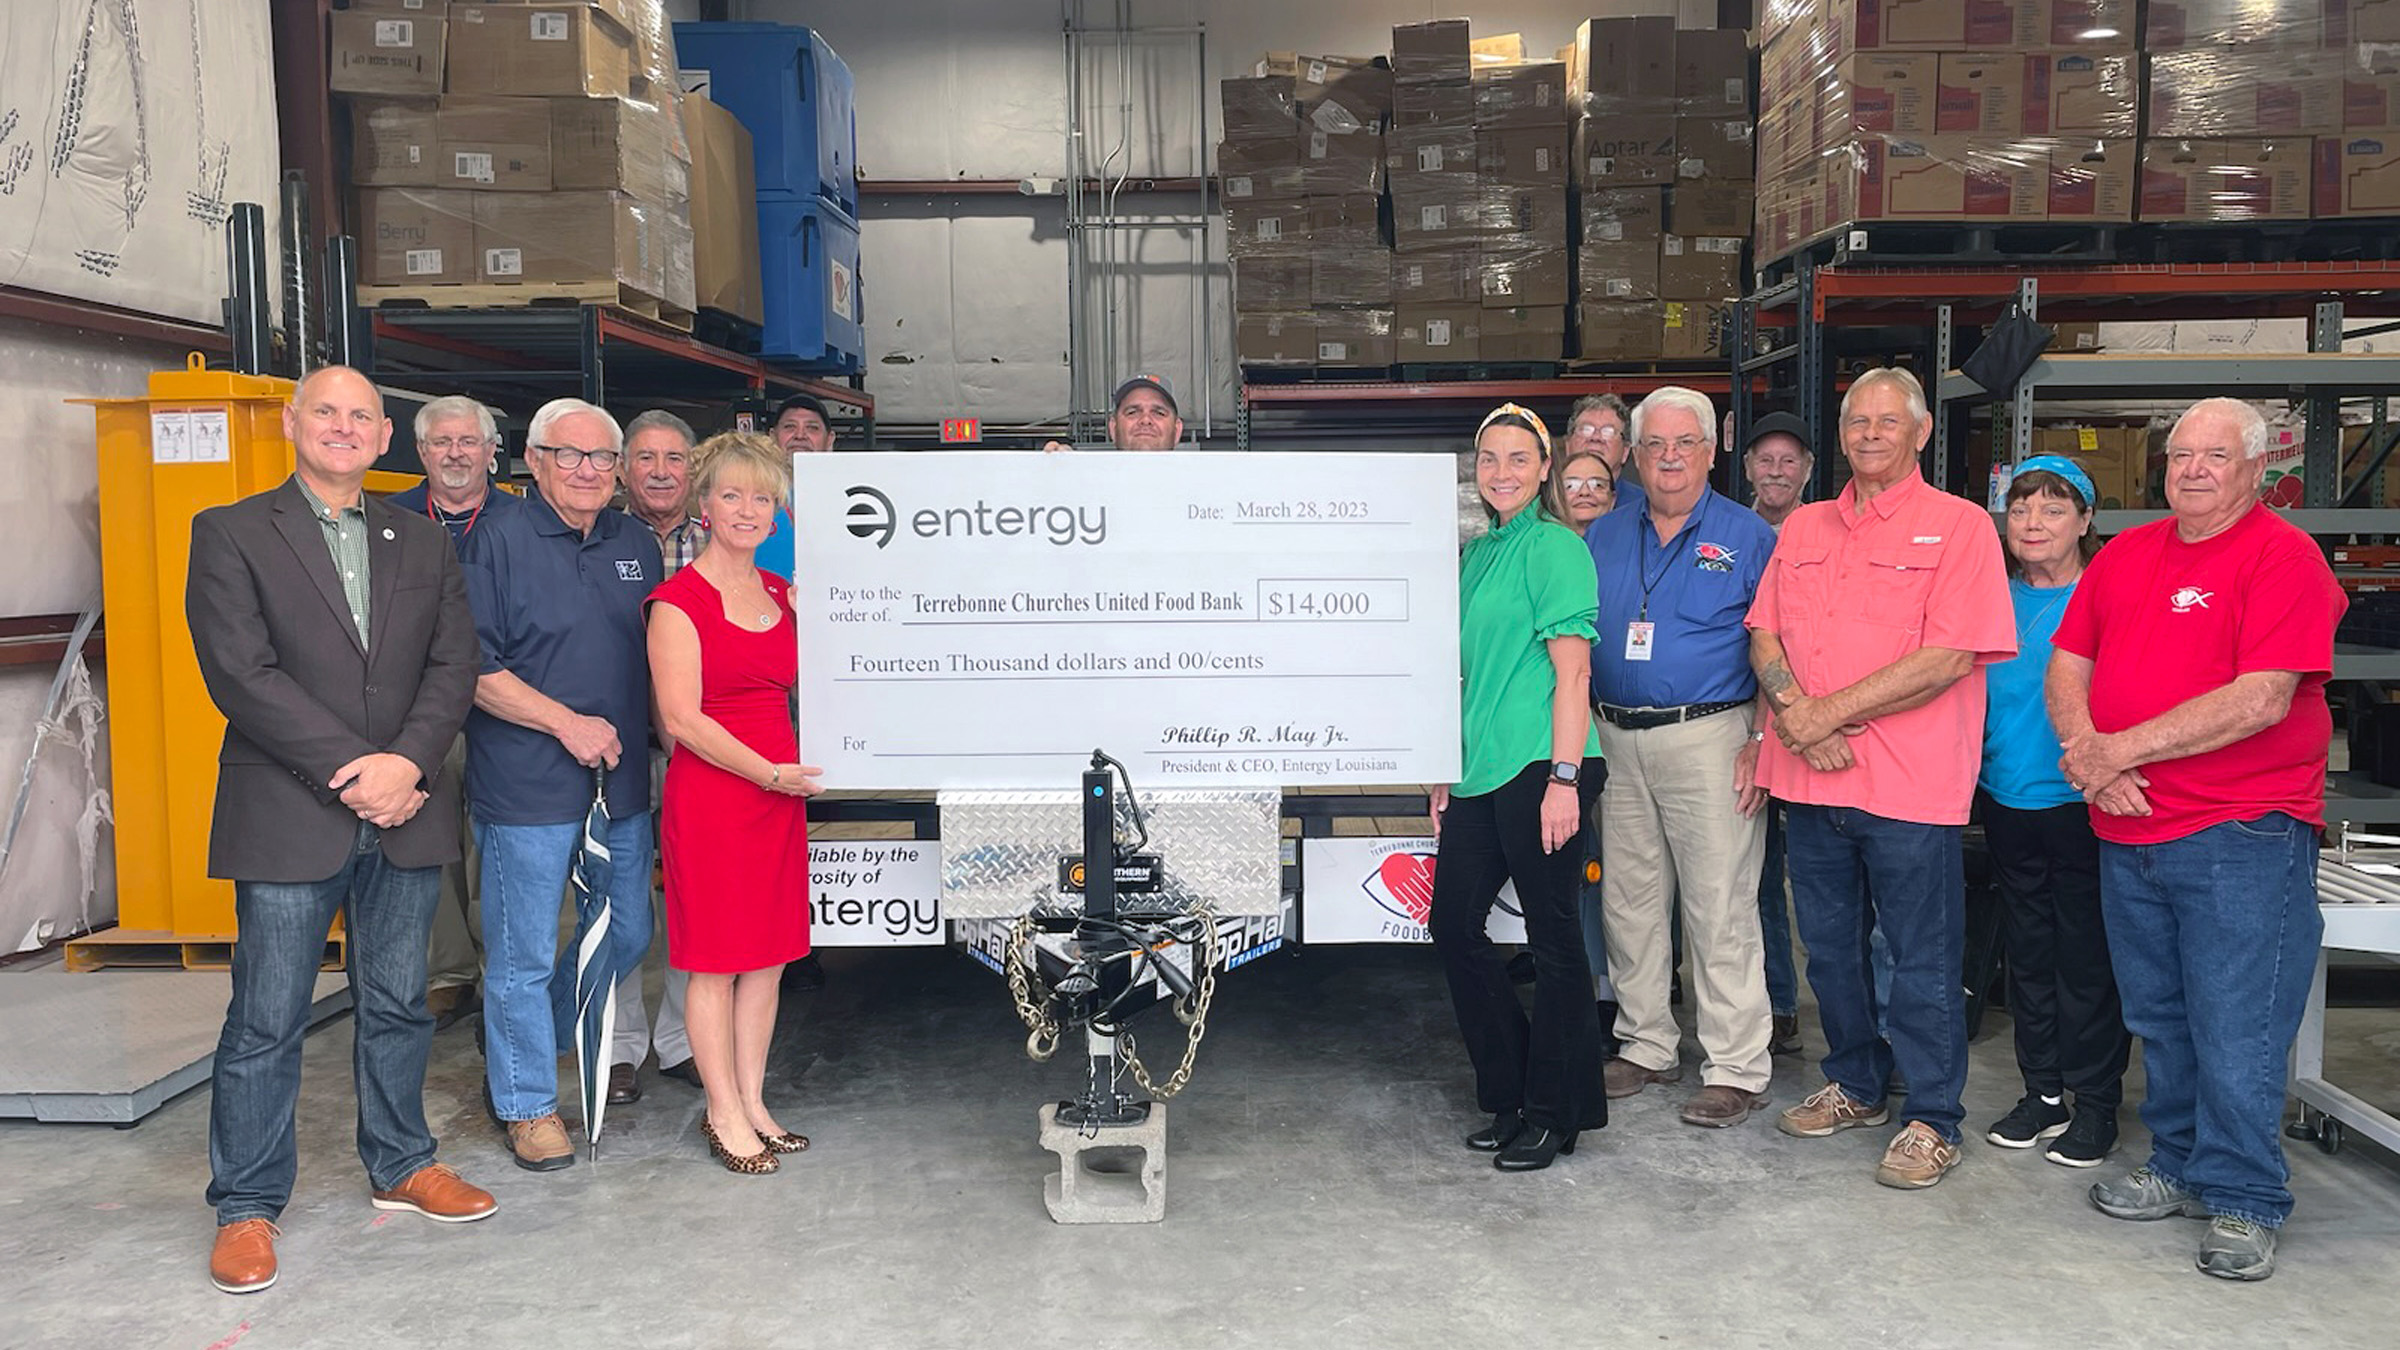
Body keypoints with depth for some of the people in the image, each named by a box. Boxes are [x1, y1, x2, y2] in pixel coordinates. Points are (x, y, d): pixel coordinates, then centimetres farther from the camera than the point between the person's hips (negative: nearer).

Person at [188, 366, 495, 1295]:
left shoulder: (424, 547, 13)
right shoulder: (231, 533, 1)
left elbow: (453, 667, 5)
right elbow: (242, 673, -10)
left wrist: (407, 763, -12)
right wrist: (350, 773, -15)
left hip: (405, 814, 4)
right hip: (288, 817, -4)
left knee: (398, 1007, 14)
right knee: (266, 1021, 2)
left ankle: (400, 1166, 29)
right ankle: (247, 1207, 15)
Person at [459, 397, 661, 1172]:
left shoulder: (638, 546, 11)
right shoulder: (499, 543, -6)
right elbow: (473, 668, -11)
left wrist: (643, 736, 6)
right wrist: (568, 723, -15)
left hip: (621, 781, 6)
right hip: (526, 785, -6)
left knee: (628, 936, 15)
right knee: (525, 952, 3)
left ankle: (520, 1043, 37)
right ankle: (528, 1104, 20)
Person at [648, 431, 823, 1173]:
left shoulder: (781, 592, 12)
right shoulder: (680, 598, -9)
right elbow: (682, 718, -14)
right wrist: (769, 772, -18)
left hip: (780, 788, 7)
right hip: (710, 792, -7)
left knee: (770, 954, 11)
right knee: (715, 959, 3)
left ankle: (752, 1102, 23)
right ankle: (724, 1115, 14)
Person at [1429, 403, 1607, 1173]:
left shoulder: (1553, 547, -6)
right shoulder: (1476, 554, 17)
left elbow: (1572, 671, -12)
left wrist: (1564, 778, -18)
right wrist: (1446, 771, 20)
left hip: (1539, 766, -8)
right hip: (1481, 771, 9)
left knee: (1552, 936, 1)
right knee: (1454, 924, 9)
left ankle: (1555, 1114, 14)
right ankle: (1511, 1097, 23)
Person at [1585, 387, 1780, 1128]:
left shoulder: (1749, 537, -1)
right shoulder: (1603, 536, 12)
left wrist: (1764, 744, -13)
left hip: (1708, 740, -5)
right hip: (1617, 743, 5)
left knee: (1720, 909, -3)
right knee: (1629, 901, 12)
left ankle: (1736, 1068, 6)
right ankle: (1646, 1044, 26)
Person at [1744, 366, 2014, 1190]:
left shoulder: (1959, 527, -4)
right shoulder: (1802, 529, 13)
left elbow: (1948, 658, -14)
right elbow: (1765, 635, 8)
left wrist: (1830, 712, -14)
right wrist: (1794, 712, -12)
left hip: (1910, 783, -5)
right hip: (1811, 781, 6)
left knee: (1923, 959, 4)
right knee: (1829, 945, 17)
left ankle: (1930, 1121, 17)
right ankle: (1854, 1086, 34)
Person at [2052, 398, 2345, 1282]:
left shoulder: (2283, 556, -9)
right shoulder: (2125, 555, 12)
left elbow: (2262, 700, -19)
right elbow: (2068, 667, 10)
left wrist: (2120, 750, -17)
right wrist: (2088, 757, -10)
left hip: (2243, 836, -6)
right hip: (2129, 828, 7)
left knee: (2236, 1030, 0)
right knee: (2159, 1019, 16)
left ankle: (2244, 1202, 14)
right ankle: (2180, 1168, 31)